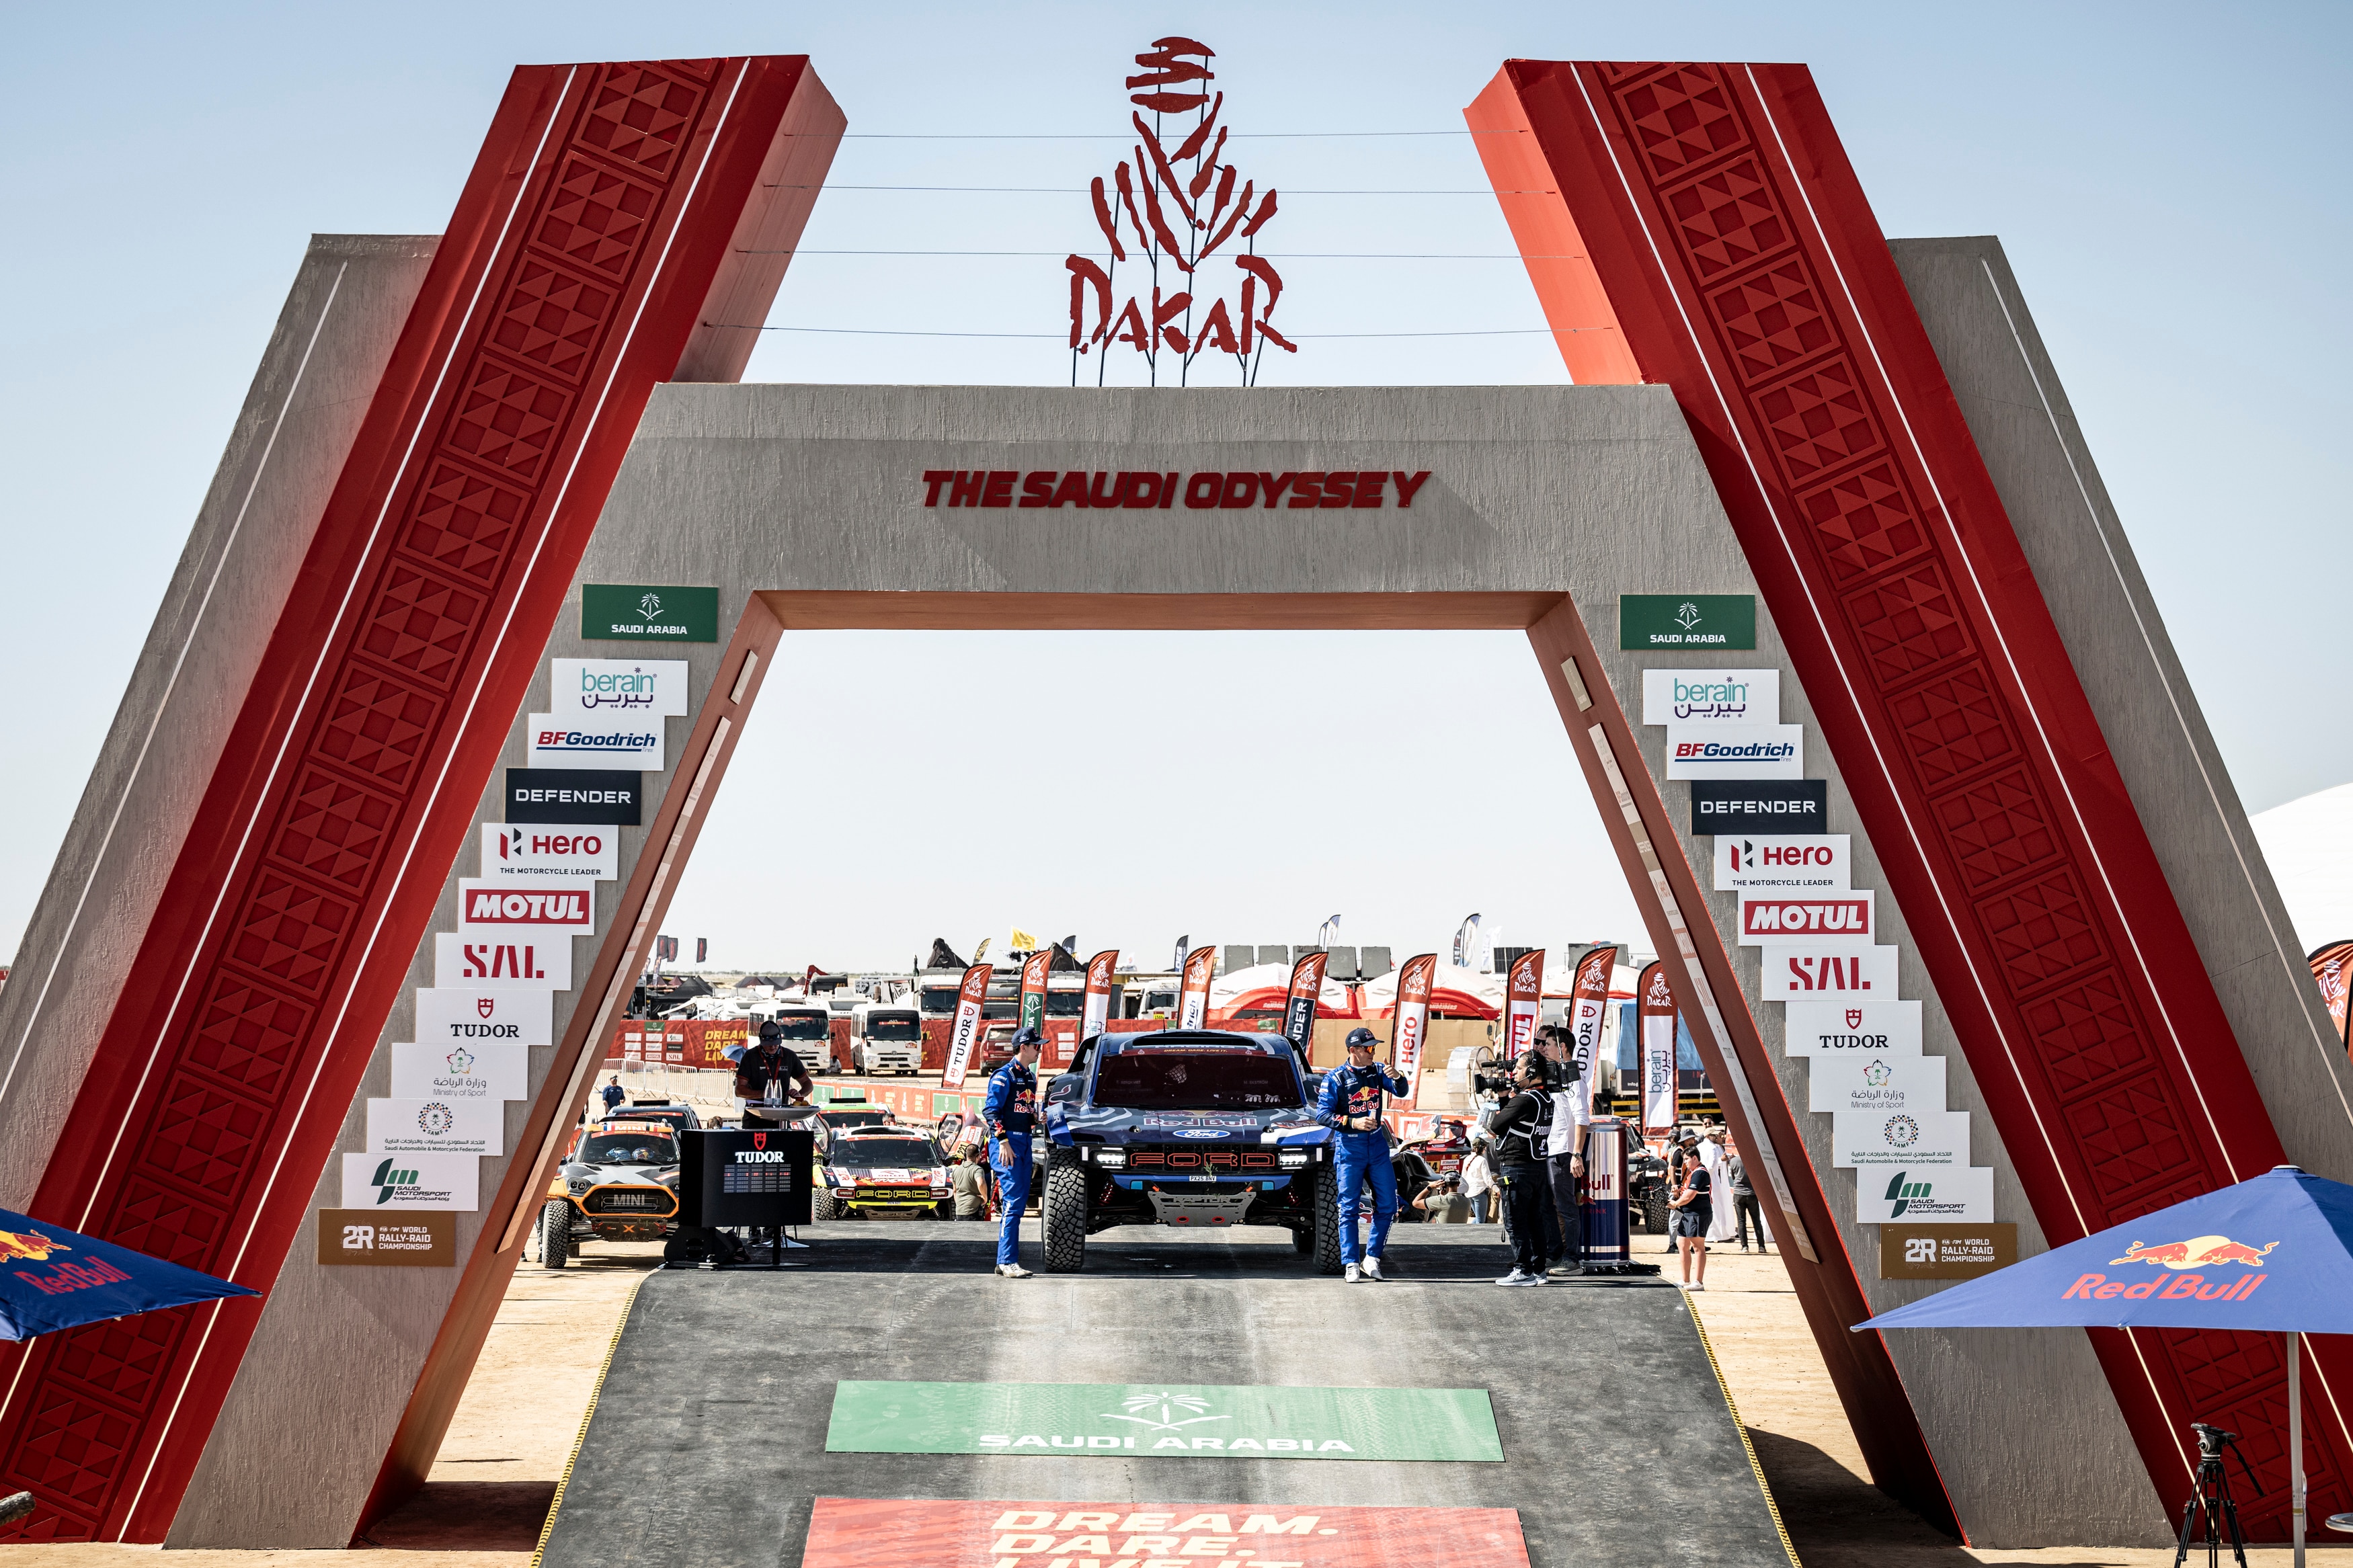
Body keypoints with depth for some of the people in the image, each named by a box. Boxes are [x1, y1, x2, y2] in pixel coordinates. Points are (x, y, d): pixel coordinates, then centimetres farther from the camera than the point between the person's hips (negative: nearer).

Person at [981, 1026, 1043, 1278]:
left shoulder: (1030, 1078, 17)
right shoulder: (1005, 1075, -9)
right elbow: (991, 1110, -14)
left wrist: (1036, 1118, 6)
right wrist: (1003, 1141, -20)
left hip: (1024, 1142, 9)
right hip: (1007, 1142, -9)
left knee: (1018, 1204, 8)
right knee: (1012, 1202, -14)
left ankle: (1005, 1262, 12)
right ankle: (1008, 1262, -15)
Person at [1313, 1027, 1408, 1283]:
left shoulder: (1377, 1071, 5)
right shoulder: (1335, 1078, -8)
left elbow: (1401, 1091, -1)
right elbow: (1322, 1113, -11)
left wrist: (1396, 1078, -24)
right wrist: (1354, 1122, -22)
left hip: (1377, 1146, 4)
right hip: (1349, 1148, -4)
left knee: (1387, 1205, 3)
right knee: (1349, 1208, -1)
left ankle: (1372, 1257, 15)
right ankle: (1351, 1264, 2)